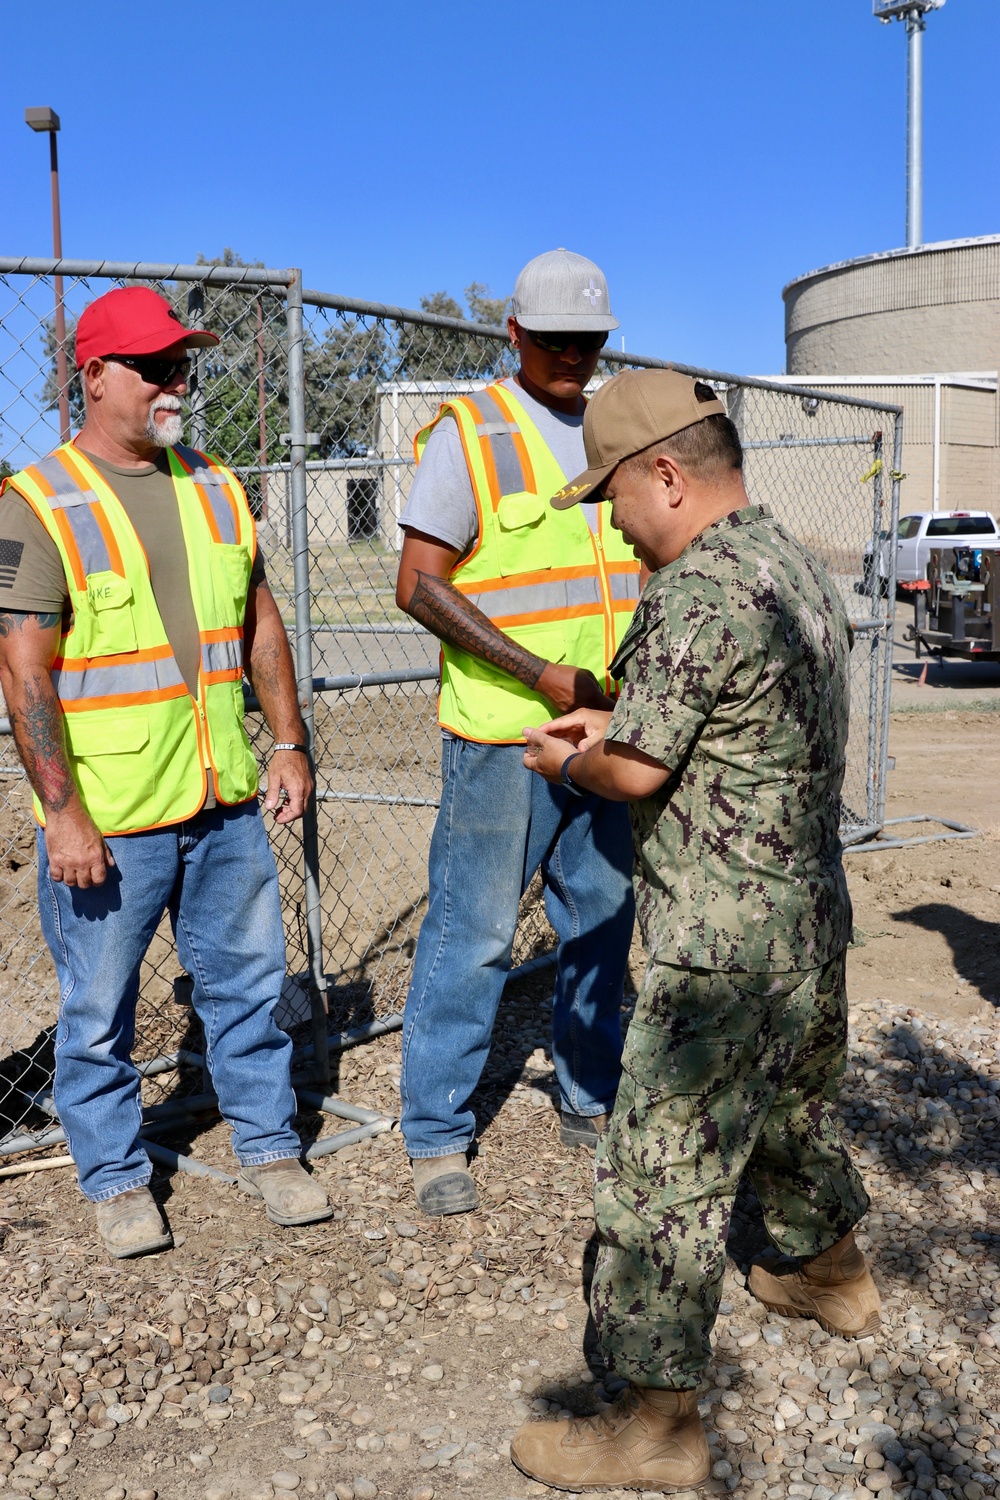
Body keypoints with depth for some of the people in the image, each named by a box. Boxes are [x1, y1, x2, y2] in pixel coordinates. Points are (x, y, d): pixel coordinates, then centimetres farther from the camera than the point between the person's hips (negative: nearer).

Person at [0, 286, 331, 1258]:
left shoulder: (213, 486, 9)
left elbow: (260, 625, 14)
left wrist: (289, 743, 9)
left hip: (225, 803, 5)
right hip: (105, 821, -5)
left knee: (247, 983, 15)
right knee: (98, 1012, 8)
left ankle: (269, 1149, 32)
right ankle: (116, 1180, 28)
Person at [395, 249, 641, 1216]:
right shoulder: (469, 434, -6)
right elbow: (419, 586, -12)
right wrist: (543, 675, -18)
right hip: (502, 734, -6)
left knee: (602, 922, 15)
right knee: (474, 933, -1)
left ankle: (591, 1104, 32)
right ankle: (436, 1136, 13)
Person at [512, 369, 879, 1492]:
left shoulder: (695, 592, -21)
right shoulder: (797, 566, 9)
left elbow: (638, 774, -18)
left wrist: (564, 760, 3)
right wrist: (612, 722, 16)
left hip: (724, 954, -10)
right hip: (812, 923, 10)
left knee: (661, 1171, 0)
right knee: (792, 1110, 29)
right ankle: (833, 1274, 50)